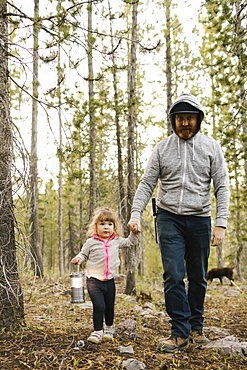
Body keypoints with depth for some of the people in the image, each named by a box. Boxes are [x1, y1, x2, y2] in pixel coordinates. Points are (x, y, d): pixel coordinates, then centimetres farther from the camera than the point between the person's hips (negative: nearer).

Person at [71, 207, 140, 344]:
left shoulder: (116, 241, 4)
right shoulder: (91, 242, -4)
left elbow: (131, 242, 17)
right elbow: (84, 254, 8)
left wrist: (135, 232, 2)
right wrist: (78, 259, -13)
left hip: (109, 280, 4)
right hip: (94, 280, -4)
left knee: (110, 307, 15)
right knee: (99, 305, -17)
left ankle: (109, 329, 38)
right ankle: (98, 332, -2)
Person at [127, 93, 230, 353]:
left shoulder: (211, 147, 4)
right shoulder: (162, 148, 5)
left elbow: (221, 187, 1)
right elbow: (147, 184, 4)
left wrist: (221, 223, -9)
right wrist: (135, 213, -11)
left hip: (199, 219, 1)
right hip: (169, 218, 0)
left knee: (198, 277, 8)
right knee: (173, 275, -7)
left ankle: (196, 327, 24)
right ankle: (180, 332, 2)